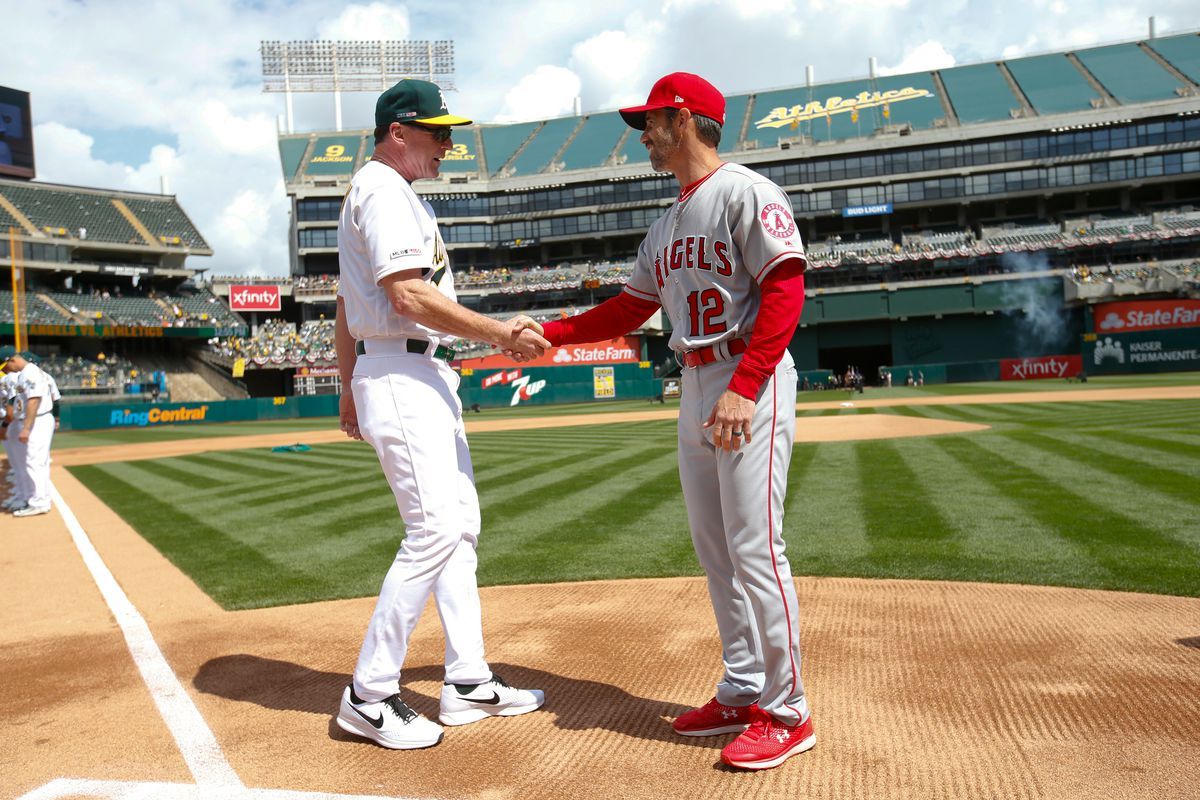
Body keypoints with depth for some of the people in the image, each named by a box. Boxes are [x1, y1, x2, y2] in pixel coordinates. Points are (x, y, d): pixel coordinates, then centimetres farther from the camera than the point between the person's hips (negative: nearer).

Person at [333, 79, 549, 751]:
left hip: (429, 379, 11)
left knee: (461, 524, 9)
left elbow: (347, 304, 23)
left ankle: (469, 682, 16)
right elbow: (410, 297, -21)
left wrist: (351, 386, 24)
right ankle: (370, 696, 1)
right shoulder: (384, 191, -9)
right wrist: (504, 335, -20)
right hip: (403, 376, -11)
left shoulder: (392, 195, 22)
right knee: (434, 531, -12)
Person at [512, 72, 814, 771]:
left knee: (755, 549, -8)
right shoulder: (668, 226, 20)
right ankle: (744, 693, 23)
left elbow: (786, 288, -16)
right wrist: (549, 332, 13)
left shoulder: (745, 192, -6)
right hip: (697, 387, 9)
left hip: (751, 383, -9)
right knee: (716, 550, 11)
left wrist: (743, 389, -24)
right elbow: (629, 310, 21)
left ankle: (788, 713, 6)